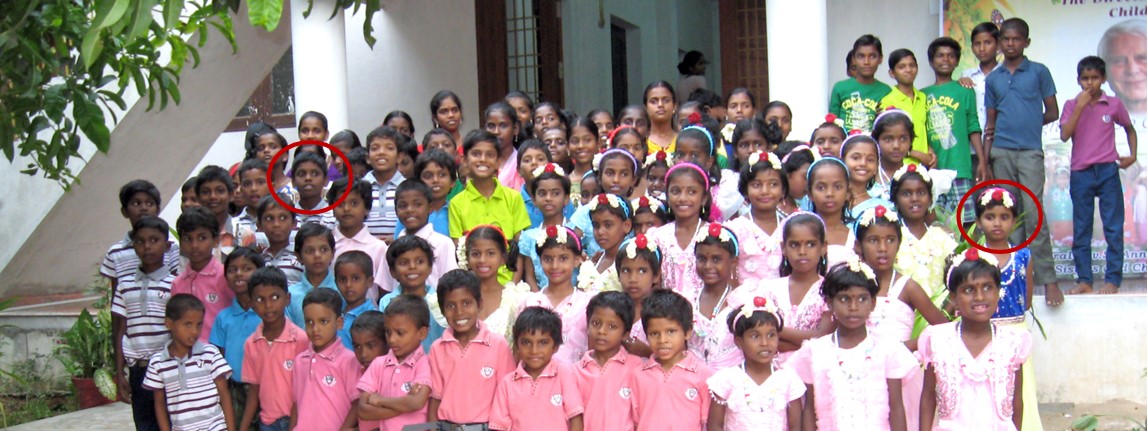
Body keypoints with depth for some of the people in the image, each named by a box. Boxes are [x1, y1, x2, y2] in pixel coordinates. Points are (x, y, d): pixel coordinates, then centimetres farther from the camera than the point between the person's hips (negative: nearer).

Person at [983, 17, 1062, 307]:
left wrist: (1029, 123, 1)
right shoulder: (993, 79, 13)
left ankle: (1048, 279, -11)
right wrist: (984, 161, 7)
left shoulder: (1039, 72, 5)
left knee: (1033, 212, -12)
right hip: (1001, 152, 3)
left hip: (1030, 151, -3)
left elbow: (1052, 113, 8)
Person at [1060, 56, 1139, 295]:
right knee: (1081, 230, 4)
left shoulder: (1114, 105, 4)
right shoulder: (1072, 105, 4)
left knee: (1113, 227, -2)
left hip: (1107, 171, -1)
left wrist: (1132, 155, 9)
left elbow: (1129, 129, 20)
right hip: (1080, 173, 1)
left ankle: (1112, 280, 2)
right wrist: (1080, 106, -13)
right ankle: (1084, 280, 9)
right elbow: (1064, 135, -10)